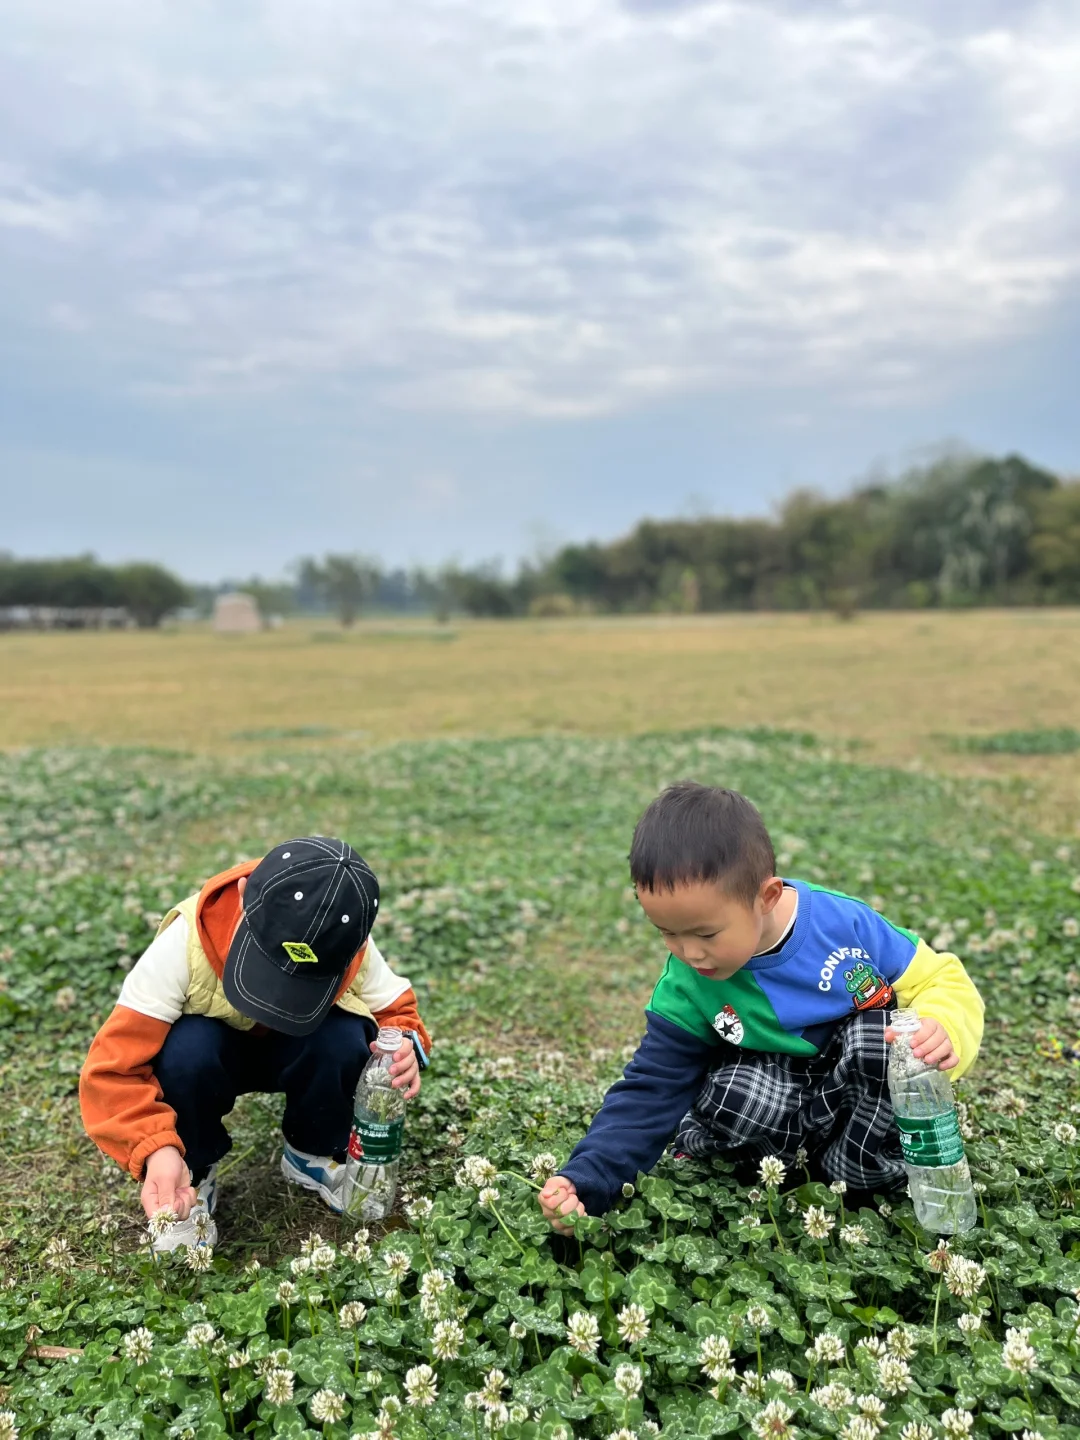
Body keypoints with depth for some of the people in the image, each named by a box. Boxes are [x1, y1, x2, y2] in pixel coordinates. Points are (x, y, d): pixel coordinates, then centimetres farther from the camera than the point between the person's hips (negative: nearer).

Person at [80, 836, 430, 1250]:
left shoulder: (353, 950, -28)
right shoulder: (186, 942, -36)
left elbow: (393, 1009, -10)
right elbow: (114, 1066, -34)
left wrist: (404, 1047, -34)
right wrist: (156, 1149, -50)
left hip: (293, 1053, 1)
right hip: (212, 1052, -1)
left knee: (343, 1039, -31)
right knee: (187, 1047, -36)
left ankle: (315, 1154, -1)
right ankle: (192, 1174, -7)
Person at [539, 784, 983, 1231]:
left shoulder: (843, 921, -20)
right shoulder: (685, 992, -17)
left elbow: (939, 981, -10)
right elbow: (649, 1093, -13)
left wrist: (944, 1028, -34)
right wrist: (586, 1181, -25)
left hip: (876, 1093, 1)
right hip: (777, 1098, -1)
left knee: (879, 1024, -30)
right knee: (735, 1098, -34)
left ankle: (856, 1164, -11)